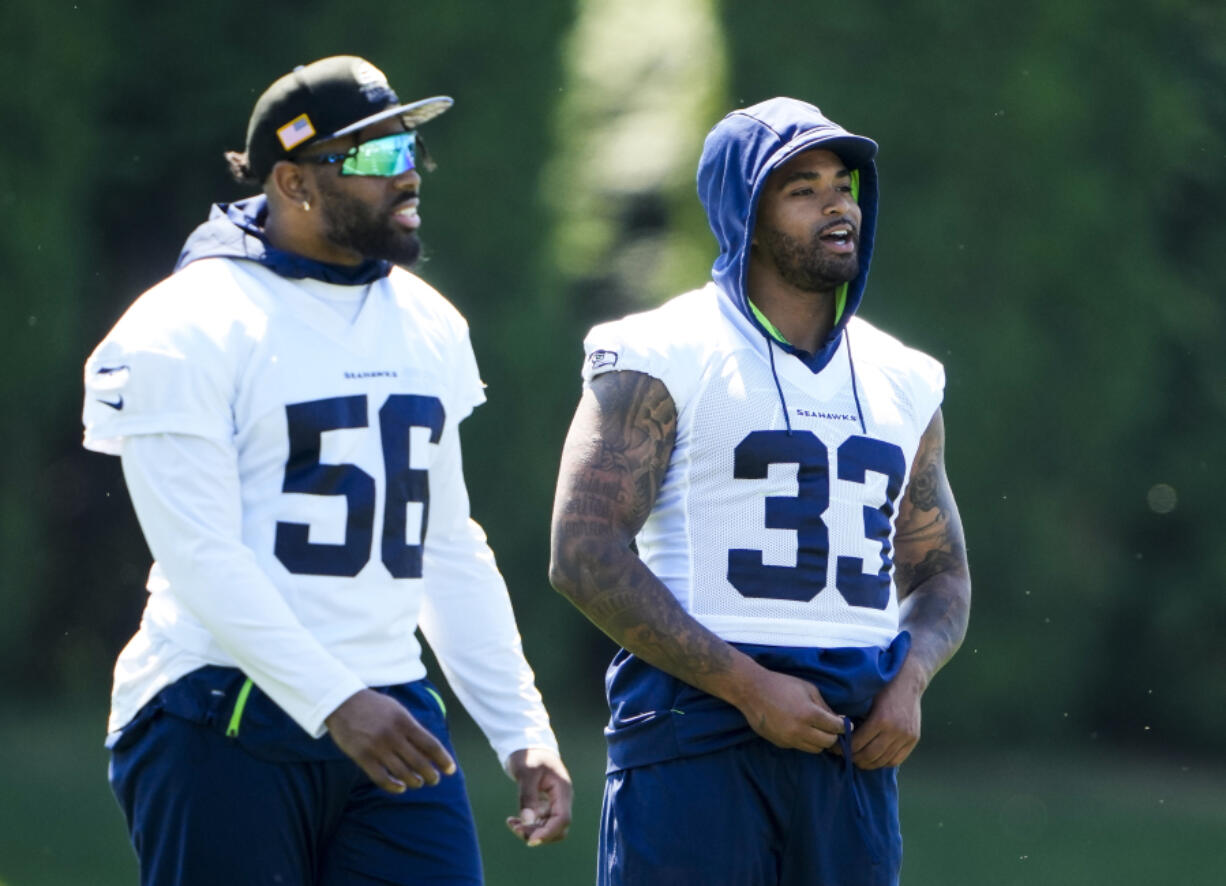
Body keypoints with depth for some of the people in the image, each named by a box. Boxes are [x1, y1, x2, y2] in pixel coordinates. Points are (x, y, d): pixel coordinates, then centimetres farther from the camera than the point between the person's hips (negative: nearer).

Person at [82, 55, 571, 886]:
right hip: (222, 722, -6)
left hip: (389, 712, 6)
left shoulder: (428, 327, 14)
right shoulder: (190, 327, -8)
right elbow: (198, 555, -15)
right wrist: (334, 703, -23)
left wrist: (522, 730, 12)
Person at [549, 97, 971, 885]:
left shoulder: (902, 382, 17)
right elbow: (585, 554, -10)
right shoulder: (662, 361, -2)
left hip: (854, 745, 6)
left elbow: (940, 573, 24)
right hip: (698, 721, -6)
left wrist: (908, 682, 0)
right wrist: (747, 685, -15)